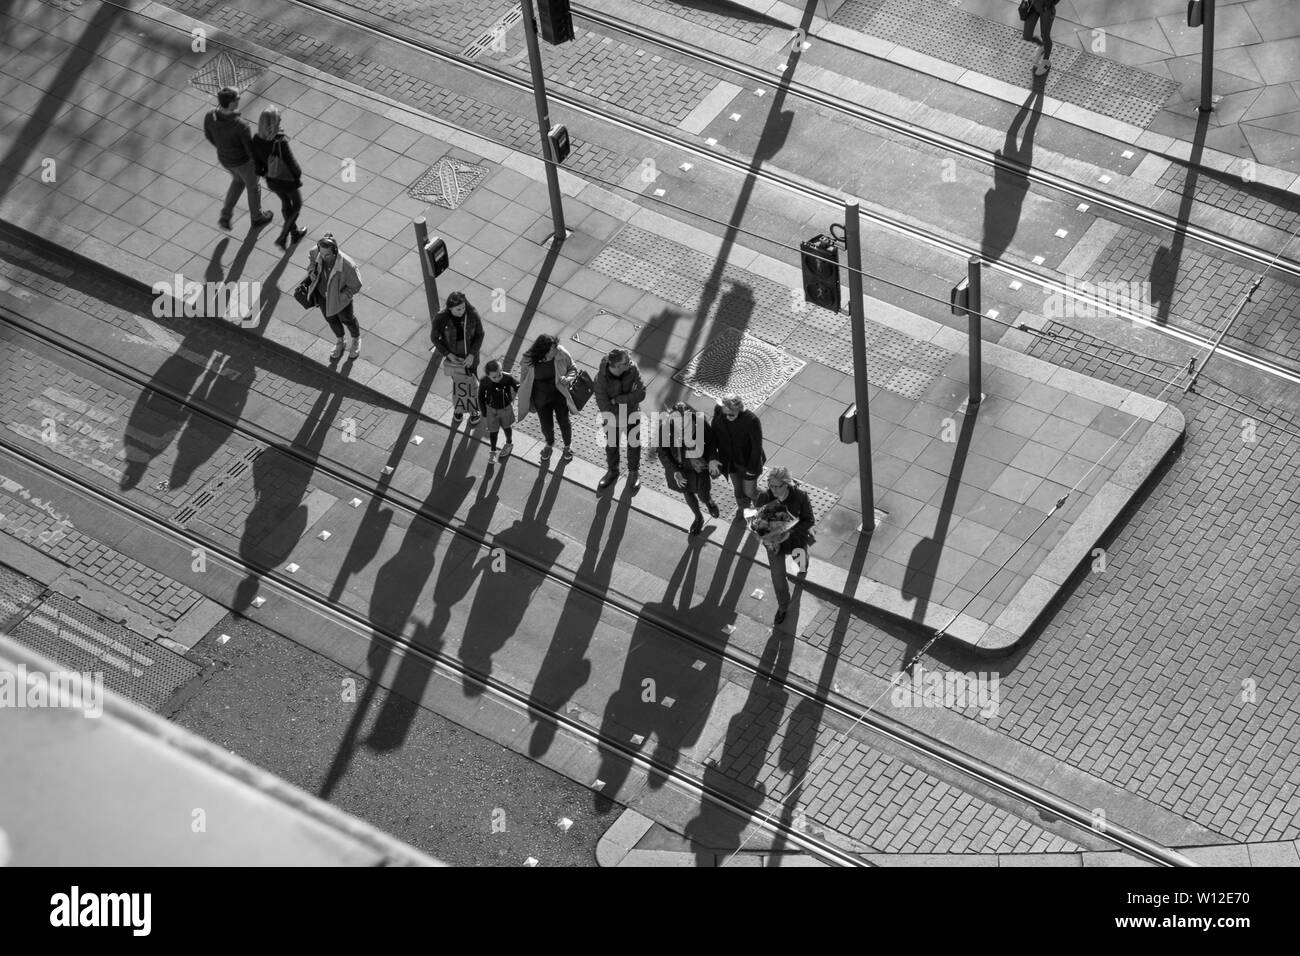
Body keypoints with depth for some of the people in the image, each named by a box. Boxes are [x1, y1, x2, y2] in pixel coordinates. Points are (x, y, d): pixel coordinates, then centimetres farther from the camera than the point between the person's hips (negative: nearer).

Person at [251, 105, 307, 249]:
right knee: (297, 205, 25)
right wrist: (298, 173, -4)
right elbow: (292, 163, -27)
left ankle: (294, 233, 52)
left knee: (285, 203, 32)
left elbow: (256, 161, -9)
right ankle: (282, 238, 25)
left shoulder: (257, 140, -22)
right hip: (288, 182, -5)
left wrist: (264, 172, 12)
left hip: (272, 182, 5)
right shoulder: (281, 143, -38)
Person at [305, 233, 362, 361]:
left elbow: (355, 286, -23)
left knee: (347, 319, 27)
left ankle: (356, 339, 61)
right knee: (331, 318, 29)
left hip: (341, 296, -4)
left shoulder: (348, 266, -41)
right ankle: (340, 342, 60)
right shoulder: (316, 251, -29)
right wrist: (312, 271, -16)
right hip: (321, 293, 4)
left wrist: (339, 297, -26)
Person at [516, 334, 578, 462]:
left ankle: (568, 446, 52)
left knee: (564, 423, 20)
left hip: (560, 396, 0)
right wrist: (526, 401, 0)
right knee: (546, 425, 20)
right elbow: (525, 380, -7)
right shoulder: (528, 360, -25)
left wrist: (568, 378, -29)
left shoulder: (561, 354, -25)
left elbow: (572, 369, -7)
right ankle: (549, 445, 55)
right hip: (541, 398, 0)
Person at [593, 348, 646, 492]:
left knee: (634, 444, 22)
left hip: (632, 414, 1)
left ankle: (634, 472, 48)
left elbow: (641, 394, -29)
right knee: (611, 445, 23)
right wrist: (619, 419, -22)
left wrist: (617, 399, -31)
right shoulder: (600, 379, -32)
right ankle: (612, 471, 51)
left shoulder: (632, 369, -28)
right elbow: (603, 406, -25)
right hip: (612, 416, -1)